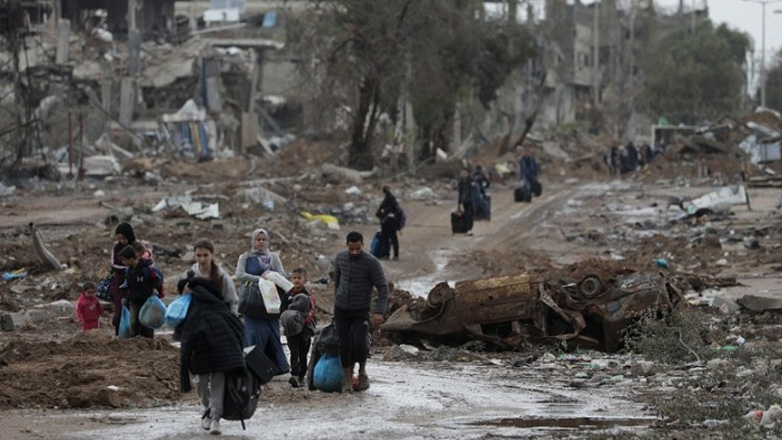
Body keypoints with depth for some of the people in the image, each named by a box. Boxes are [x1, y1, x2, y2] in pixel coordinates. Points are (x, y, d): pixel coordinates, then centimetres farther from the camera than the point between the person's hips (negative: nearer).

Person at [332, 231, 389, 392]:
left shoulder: (372, 262, -16)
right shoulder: (340, 258, -2)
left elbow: (383, 287, -15)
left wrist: (379, 311, -23)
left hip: (361, 312, -4)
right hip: (341, 310, 4)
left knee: (359, 343, -19)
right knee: (344, 346, 0)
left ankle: (362, 371, 9)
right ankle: (348, 382, 11)